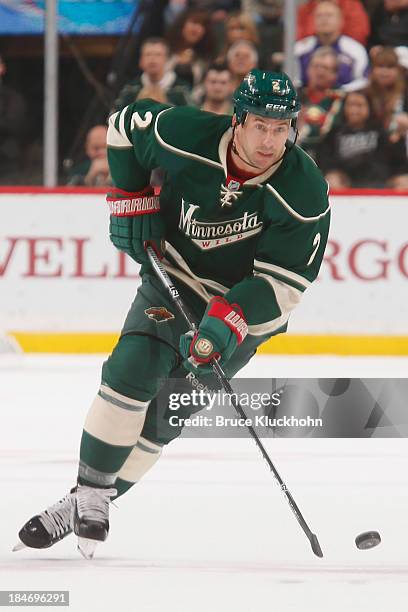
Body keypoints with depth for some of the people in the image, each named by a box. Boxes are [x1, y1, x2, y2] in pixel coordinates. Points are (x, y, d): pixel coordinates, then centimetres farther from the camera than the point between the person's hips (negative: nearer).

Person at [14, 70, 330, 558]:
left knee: (163, 415, -5)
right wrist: (132, 199, -4)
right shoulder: (188, 137, -21)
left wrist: (227, 324, -36)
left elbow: (281, 283, -24)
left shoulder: (306, 193, -25)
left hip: (244, 304, -2)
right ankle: (89, 494, -8)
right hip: (172, 281, 2)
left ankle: (90, 506, 5)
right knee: (129, 372, -17)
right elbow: (126, 124, 0)